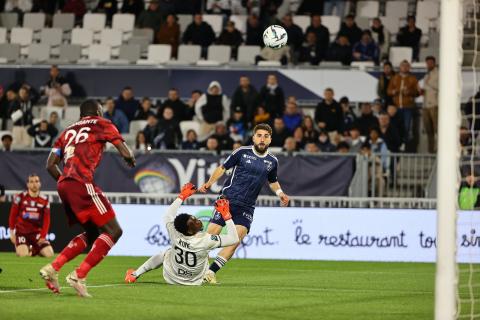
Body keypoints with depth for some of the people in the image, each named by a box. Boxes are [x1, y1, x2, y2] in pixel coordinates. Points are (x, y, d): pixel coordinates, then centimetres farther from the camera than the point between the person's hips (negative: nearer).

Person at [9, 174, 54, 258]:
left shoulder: (44, 200, 3)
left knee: (49, 254, -13)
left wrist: (43, 236, -9)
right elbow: (13, 215, 3)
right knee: (23, 254, -27)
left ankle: (35, 250, 20)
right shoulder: (20, 197, -3)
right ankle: (29, 250, 12)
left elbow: (46, 220, 3)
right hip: (21, 231, -2)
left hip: (37, 232, 2)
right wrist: (12, 232, 0)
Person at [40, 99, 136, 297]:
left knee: (92, 233, 21)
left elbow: (50, 165, 20)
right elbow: (125, 153, 2)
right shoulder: (101, 125, 12)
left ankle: (52, 268, 10)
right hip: (81, 183, -7)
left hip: (63, 185, 8)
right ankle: (79, 275, -14)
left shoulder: (68, 131, 27)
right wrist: (131, 160, 24)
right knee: (113, 231, -4)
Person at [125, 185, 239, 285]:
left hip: (170, 278, 1)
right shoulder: (205, 240, -36)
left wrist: (182, 196, 1)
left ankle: (135, 274, 32)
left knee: (164, 254, 30)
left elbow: (168, 216, -5)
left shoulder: (175, 235, -27)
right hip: (194, 282, -1)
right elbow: (234, 239, -29)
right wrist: (226, 215, -27)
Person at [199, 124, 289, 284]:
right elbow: (223, 168, 5)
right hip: (227, 199, -3)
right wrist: (209, 183, -8)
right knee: (211, 234, -10)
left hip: (246, 207, 3)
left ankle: (211, 271, -8)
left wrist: (280, 193, 9)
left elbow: (273, 181, 28)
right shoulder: (242, 152, -1)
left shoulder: (272, 161, 10)